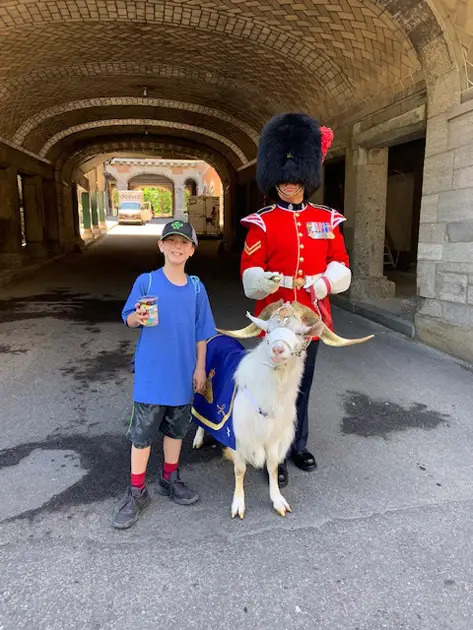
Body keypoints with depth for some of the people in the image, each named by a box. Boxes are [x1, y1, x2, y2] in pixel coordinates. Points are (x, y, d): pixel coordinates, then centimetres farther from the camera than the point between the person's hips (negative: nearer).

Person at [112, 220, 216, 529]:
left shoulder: (196, 287, 0)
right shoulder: (146, 281, -7)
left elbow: (201, 332, 5)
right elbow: (129, 319, -4)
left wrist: (200, 367, 5)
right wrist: (138, 317, -27)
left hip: (183, 374, 3)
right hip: (151, 374, -3)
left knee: (176, 428, 17)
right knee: (142, 432, 6)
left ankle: (170, 479, 38)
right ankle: (137, 492, 23)